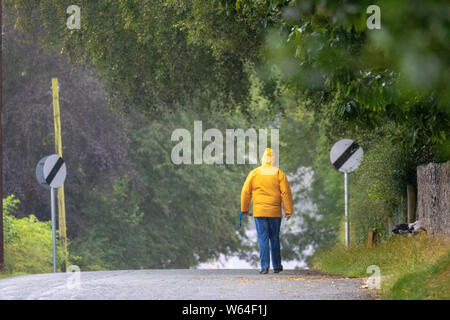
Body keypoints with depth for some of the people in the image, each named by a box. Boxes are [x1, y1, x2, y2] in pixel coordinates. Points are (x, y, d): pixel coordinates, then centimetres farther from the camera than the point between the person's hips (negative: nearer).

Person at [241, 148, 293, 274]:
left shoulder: (254, 173, 0)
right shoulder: (279, 173, -1)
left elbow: (246, 192, 2)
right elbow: (286, 192, -5)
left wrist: (245, 209, 12)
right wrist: (288, 210, -1)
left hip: (259, 212, -1)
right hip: (275, 212, 1)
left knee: (263, 239, 0)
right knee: (275, 239, 13)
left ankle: (265, 266, -7)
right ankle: (277, 266, 20)